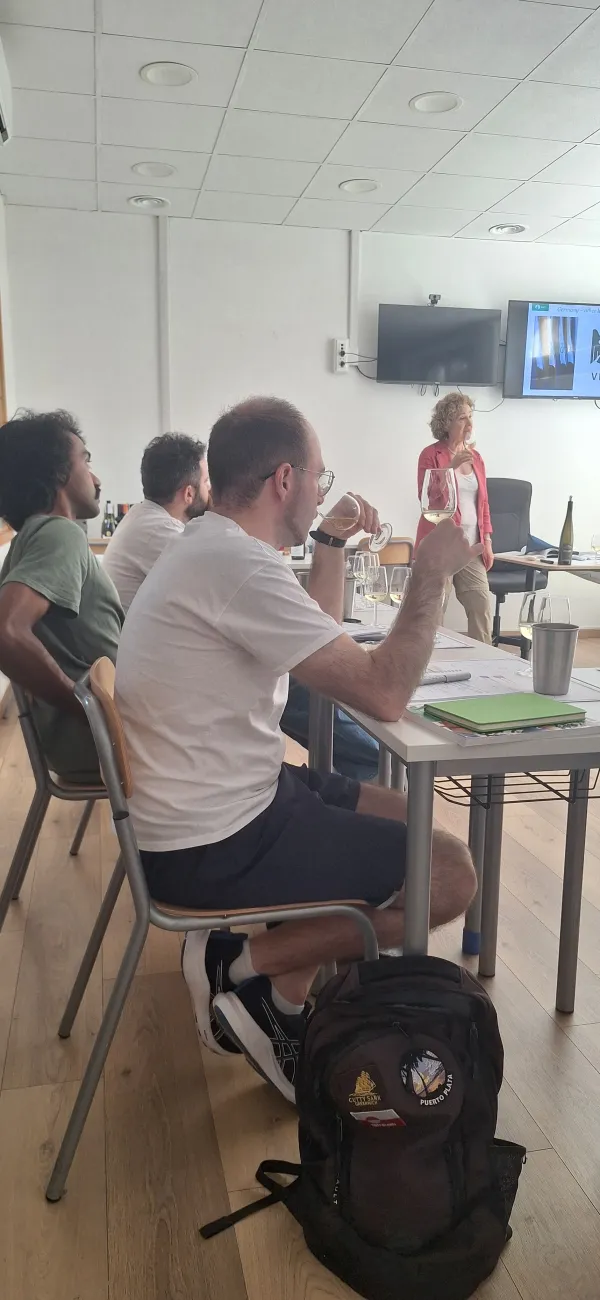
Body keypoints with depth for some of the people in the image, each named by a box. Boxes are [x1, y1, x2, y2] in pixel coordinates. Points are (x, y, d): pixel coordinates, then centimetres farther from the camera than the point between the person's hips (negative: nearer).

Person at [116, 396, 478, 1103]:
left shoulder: (209, 544, 9)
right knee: (450, 874, -5)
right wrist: (431, 573, -11)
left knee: (406, 817, 19)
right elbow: (384, 692, -24)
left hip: (219, 799, 10)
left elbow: (320, 640, 22)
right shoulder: (239, 567, -24)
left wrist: (332, 541, 13)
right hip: (213, 846, -10)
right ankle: (247, 966, 3)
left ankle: (278, 992, 14)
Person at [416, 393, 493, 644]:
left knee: (482, 607, 1)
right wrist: (450, 467, -19)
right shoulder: (431, 455, -3)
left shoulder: (475, 456, 15)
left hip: (471, 547, 6)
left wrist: (487, 540, 11)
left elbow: (483, 502, 18)